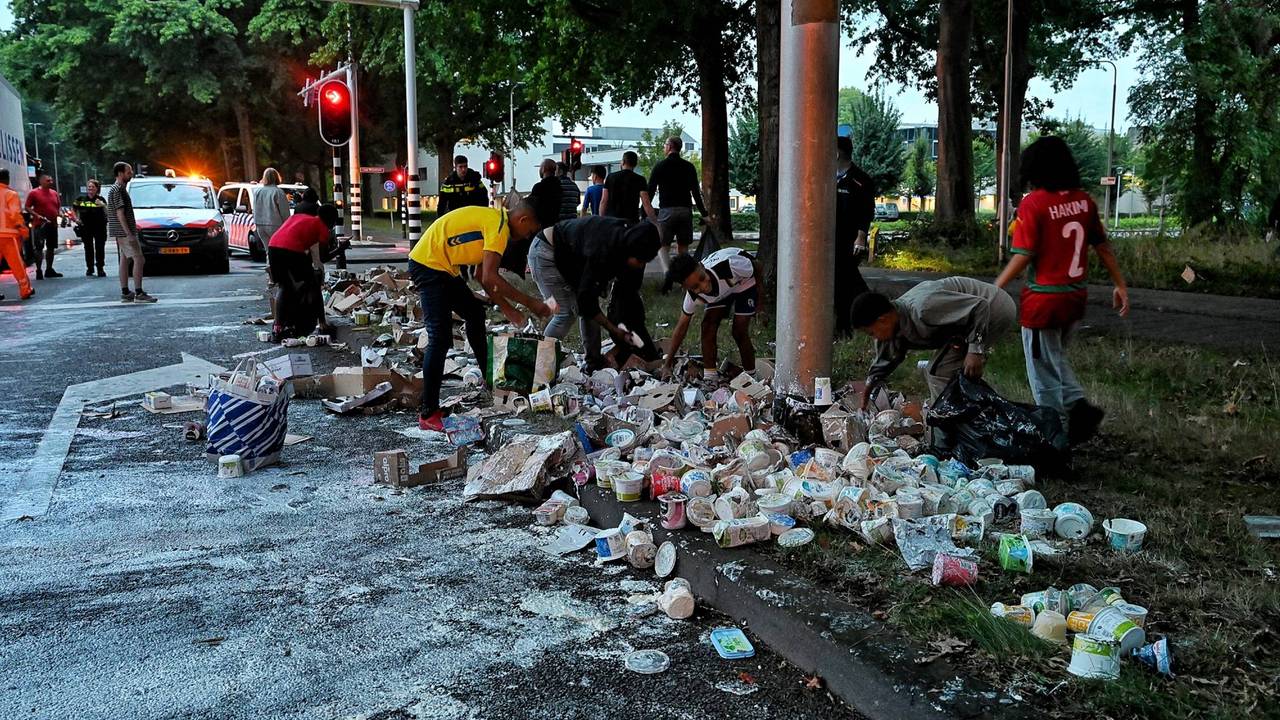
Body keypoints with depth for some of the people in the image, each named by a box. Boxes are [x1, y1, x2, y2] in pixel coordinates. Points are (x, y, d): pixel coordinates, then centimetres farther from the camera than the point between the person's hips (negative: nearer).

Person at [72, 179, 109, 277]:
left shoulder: (101, 199, 0)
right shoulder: (81, 199, 6)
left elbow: (107, 212, -9)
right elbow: (73, 209, 21)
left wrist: (103, 205, -26)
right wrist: (76, 219, 9)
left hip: (99, 227, -2)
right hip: (85, 227, 2)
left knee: (100, 248, -3)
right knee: (88, 248, 8)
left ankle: (100, 268, 1)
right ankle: (89, 268, 17)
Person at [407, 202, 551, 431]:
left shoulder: (495, 221, 13)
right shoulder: (499, 226, -18)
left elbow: (484, 276, 15)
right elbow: (489, 278, -26)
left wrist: (507, 309, 12)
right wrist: (529, 302, -20)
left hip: (444, 267, 11)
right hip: (428, 264, -11)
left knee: (475, 313, 24)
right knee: (440, 339, -14)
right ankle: (428, 414, -13)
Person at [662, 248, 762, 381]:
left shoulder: (727, 266, -44)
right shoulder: (693, 295, -29)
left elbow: (756, 265, -23)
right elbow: (682, 326, -16)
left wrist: (758, 296, -9)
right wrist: (668, 361, -13)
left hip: (746, 281, -3)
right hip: (720, 290, 3)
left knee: (739, 332, -13)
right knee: (707, 326, -14)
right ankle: (710, 377, -4)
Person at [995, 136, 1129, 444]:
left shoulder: (1033, 204, -14)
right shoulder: (1084, 201, 3)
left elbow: (1023, 257, -17)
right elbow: (1102, 246, 9)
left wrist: (996, 288, -7)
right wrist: (1120, 285, 18)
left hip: (1044, 299, -6)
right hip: (1076, 296, 6)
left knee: (1045, 367, 6)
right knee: (1057, 358, 24)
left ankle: (1056, 433, 7)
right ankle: (1078, 406, 11)